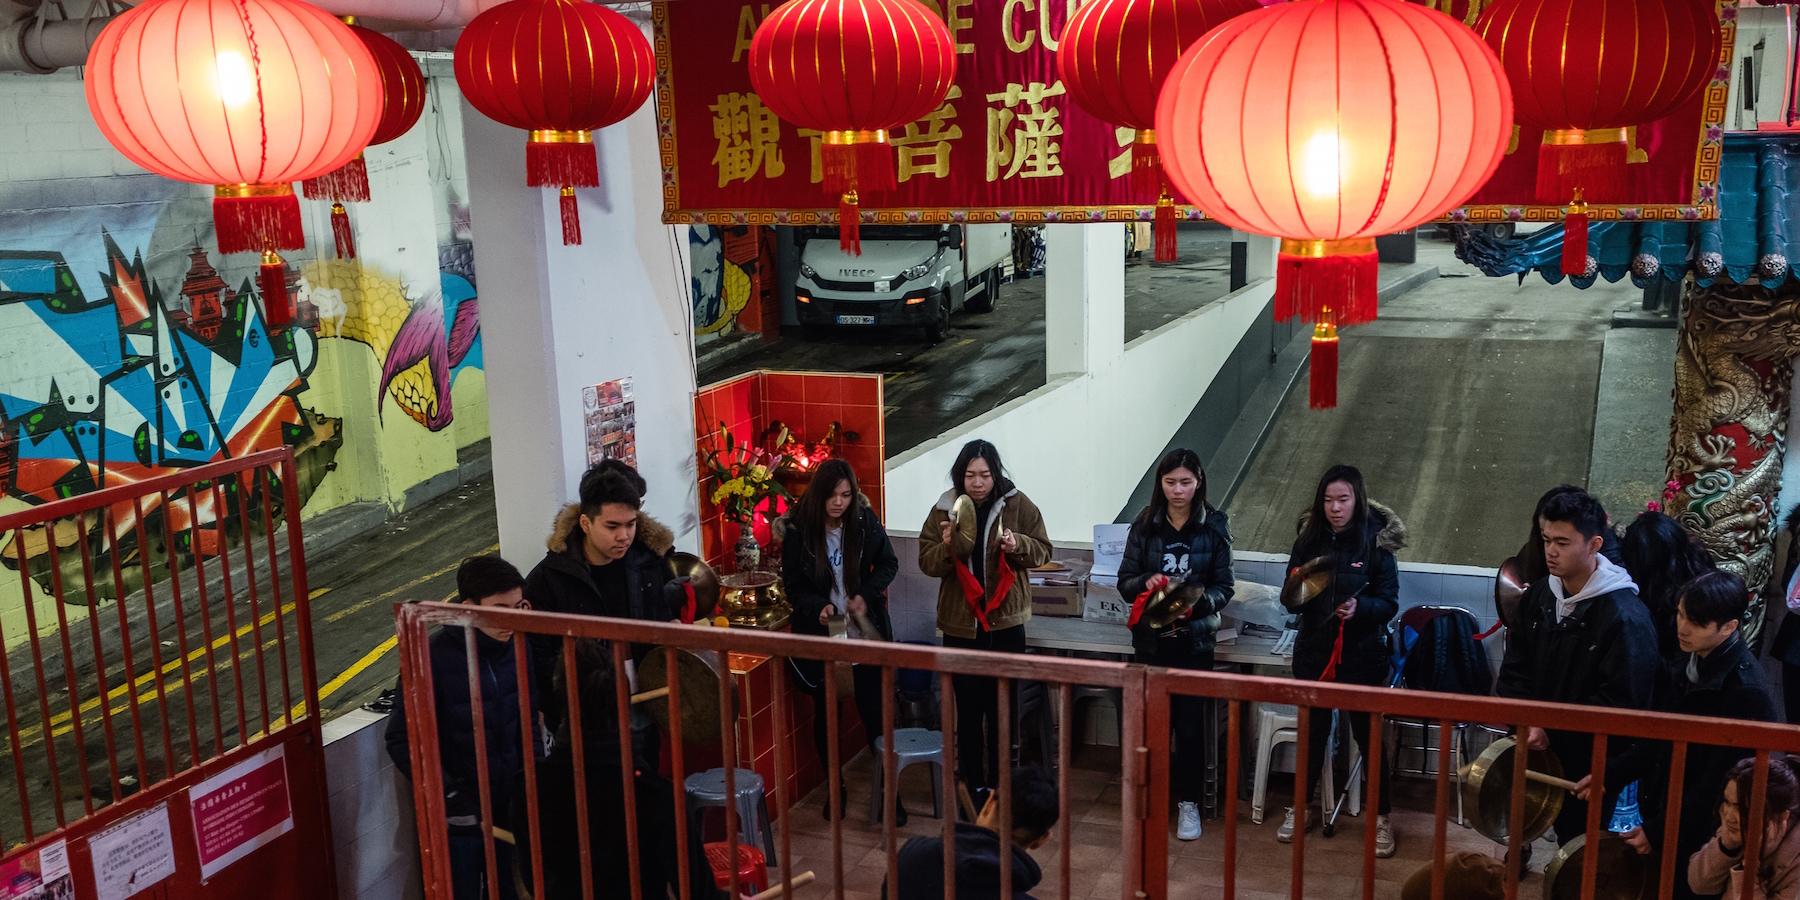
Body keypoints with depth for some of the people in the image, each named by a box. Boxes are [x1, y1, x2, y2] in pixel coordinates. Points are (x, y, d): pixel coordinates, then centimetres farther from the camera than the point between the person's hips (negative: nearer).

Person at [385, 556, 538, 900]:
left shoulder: (515, 646, -4)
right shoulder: (434, 656, -20)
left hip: (509, 806, 5)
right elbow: (401, 740, -15)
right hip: (458, 814, -5)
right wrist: (448, 793, -18)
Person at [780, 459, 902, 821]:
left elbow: (888, 564, 5)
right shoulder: (799, 530, -11)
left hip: (865, 629, 0)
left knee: (873, 709, 2)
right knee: (825, 711, 11)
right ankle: (834, 785, 30)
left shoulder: (866, 521, -8)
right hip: (821, 634, 0)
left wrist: (866, 594, -12)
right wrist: (819, 607, -23)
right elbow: (794, 587, -4)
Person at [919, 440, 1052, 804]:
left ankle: (1000, 783, 21)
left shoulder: (1018, 505, -4)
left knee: (1003, 709, 7)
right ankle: (972, 784, 21)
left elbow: (1042, 551, 0)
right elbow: (927, 562, -2)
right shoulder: (945, 508, -2)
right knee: (968, 709, 8)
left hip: (1005, 622, 0)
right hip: (960, 625, 0)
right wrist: (946, 546, -22)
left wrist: (1017, 544, -20)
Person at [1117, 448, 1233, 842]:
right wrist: (1145, 583, -20)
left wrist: (1199, 601, -22)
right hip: (1151, 637, 1)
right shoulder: (1145, 524, -1)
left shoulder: (1214, 527, -4)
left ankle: (1188, 801, 17)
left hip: (1195, 638, -1)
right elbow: (1125, 581, 2)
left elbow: (1224, 587, -3)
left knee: (1190, 723, 3)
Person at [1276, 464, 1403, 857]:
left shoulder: (1376, 542, -9)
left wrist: (1359, 607, -26)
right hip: (1315, 652, 2)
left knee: (1367, 733, 7)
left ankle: (1381, 817, 21)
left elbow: (1389, 603, -7)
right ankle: (1300, 807, 27)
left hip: (1362, 655, -2)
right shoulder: (1309, 539, -2)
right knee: (1313, 730, 14)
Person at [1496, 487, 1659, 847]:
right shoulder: (1539, 595, 2)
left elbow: (1619, 702, -19)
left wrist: (1552, 731, -18)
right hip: (1537, 750, 6)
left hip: (1594, 767, -5)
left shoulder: (1626, 618, -19)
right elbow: (1515, 668, 8)